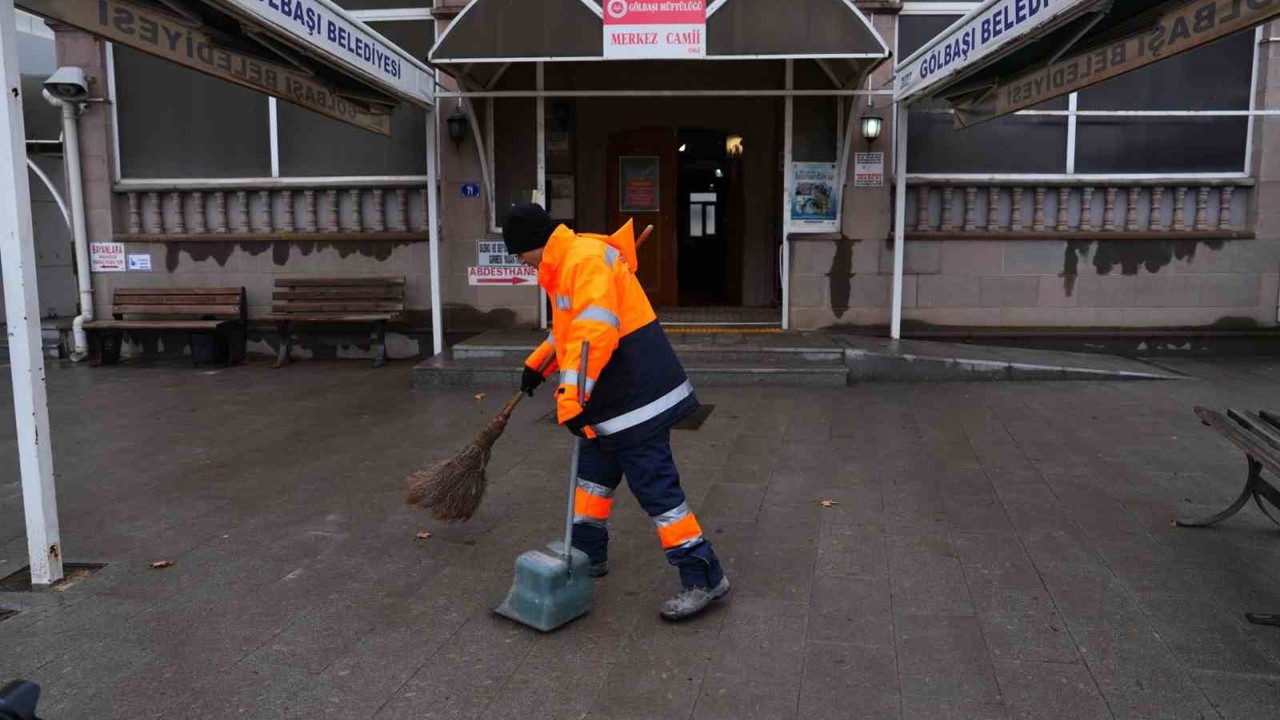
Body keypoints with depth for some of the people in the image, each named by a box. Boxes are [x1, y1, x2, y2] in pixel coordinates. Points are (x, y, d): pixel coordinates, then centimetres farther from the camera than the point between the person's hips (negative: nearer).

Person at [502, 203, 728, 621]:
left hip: (636, 394, -11)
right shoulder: (565, 265, 15)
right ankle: (588, 555, 37)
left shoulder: (586, 259, -19)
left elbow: (594, 332, -30)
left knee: (655, 487, -8)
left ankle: (704, 578, 1)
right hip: (612, 398, 11)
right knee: (594, 472, 21)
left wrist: (571, 398, -32)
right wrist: (537, 365, 25)